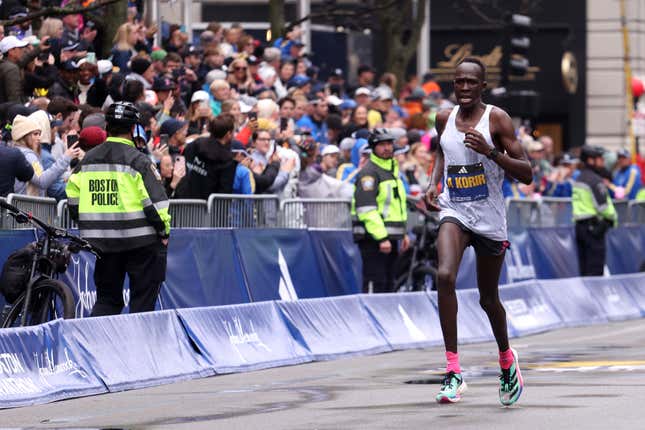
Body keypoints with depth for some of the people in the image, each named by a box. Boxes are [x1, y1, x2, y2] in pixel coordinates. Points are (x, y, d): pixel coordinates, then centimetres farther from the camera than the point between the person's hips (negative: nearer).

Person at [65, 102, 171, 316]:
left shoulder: (87, 160, 7)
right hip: (139, 242, -5)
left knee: (107, 299, 12)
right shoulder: (138, 160, -10)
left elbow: (73, 198, 11)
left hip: (101, 242, 5)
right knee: (143, 299, 5)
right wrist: (164, 231, -2)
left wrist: (87, 227, 21)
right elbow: (155, 200, -13)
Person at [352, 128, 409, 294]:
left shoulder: (393, 170, 18)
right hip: (372, 238, -9)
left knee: (388, 283, 13)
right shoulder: (369, 172, -12)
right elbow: (367, 209, -20)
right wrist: (381, 238, -24)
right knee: (375, 282, -12)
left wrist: (403, 233, 22)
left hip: (390, 237, 9)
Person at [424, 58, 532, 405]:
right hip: (453, 211, 2)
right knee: (445, 276, -25)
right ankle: (453, 370, -24)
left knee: (488, 298, 11)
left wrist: (490, 152, -25)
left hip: (490, 218, -2)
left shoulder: (496, 119, -9)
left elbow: (526, 173, -12)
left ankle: (506, 359, 42)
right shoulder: (444, 119, 4)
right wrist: (433, 183, 9)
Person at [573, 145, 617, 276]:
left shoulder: (578, 180, 15)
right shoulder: (595, 180, -13)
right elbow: (602, 205, -17)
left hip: (579, 225, 9)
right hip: (594, 226, -9)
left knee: (584, 268, 11)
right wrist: (613, 217, 0)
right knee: (595, 268, -7)